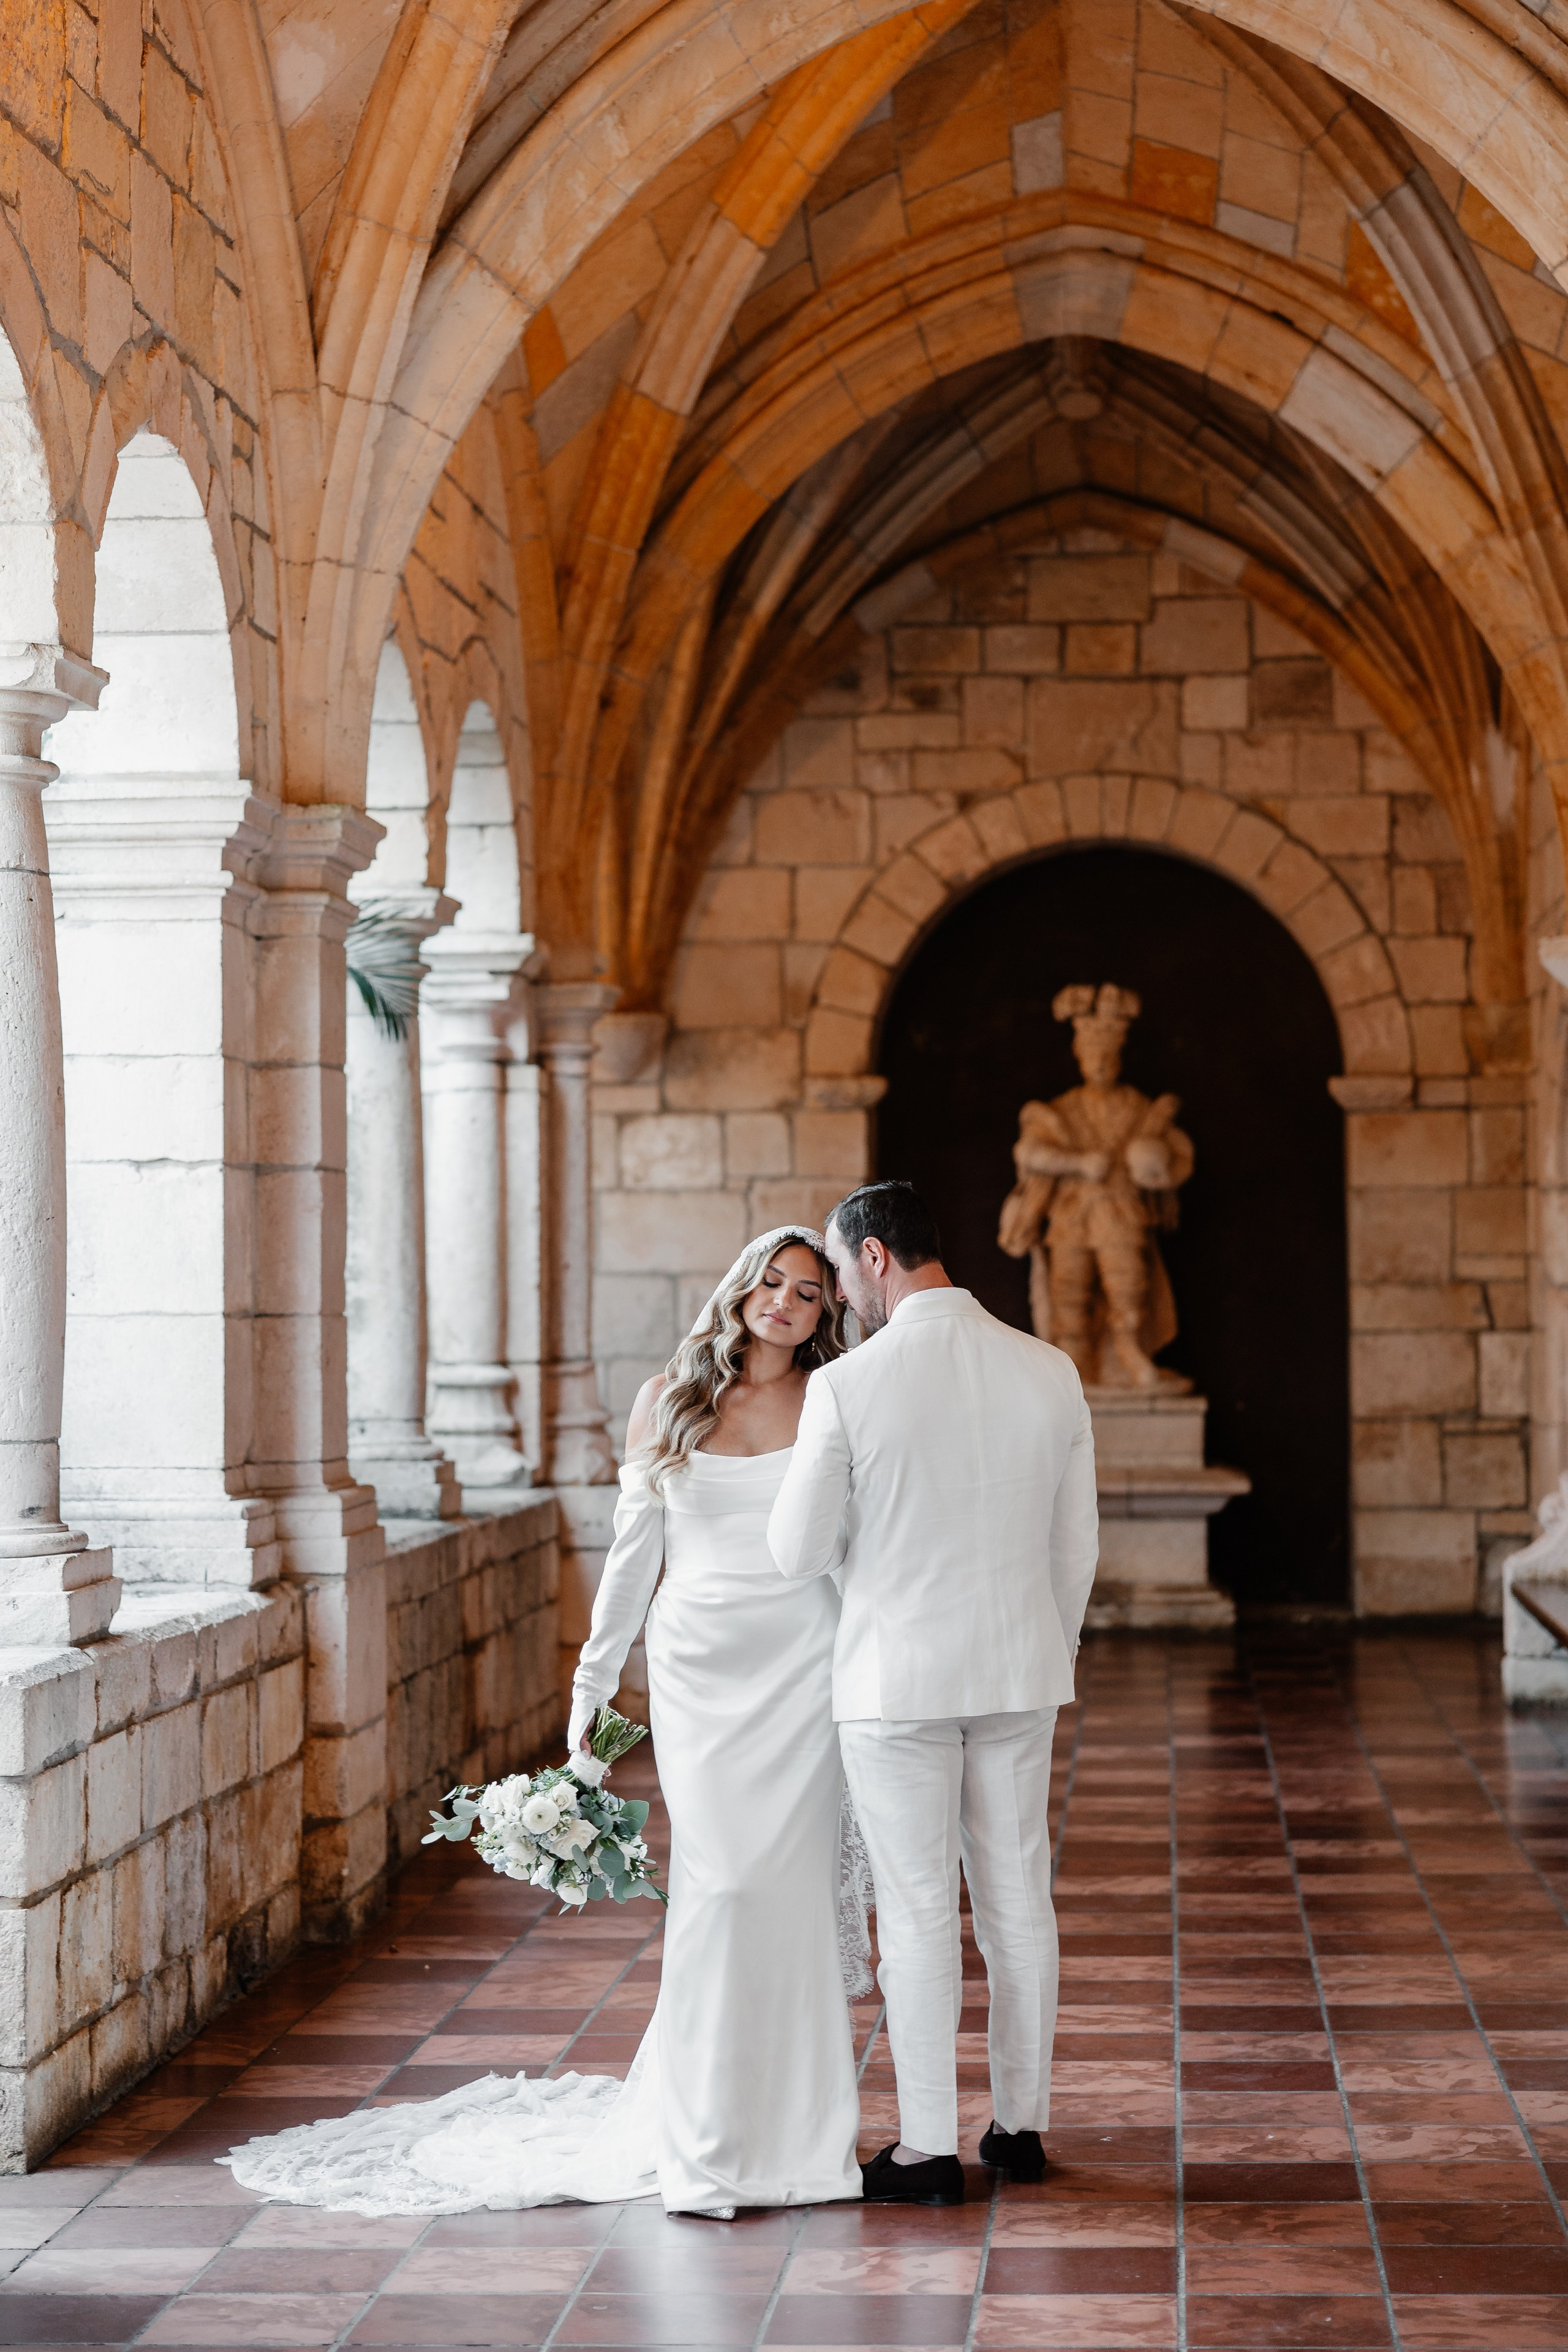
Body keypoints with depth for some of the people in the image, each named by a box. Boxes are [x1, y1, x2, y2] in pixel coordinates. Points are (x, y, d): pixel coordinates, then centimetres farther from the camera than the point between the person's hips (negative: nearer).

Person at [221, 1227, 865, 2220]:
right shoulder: (668, 1402, 9)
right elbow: (634, 1554, 13)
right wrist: (592, 1688, 12)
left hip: (806, 1670, 0)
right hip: (699, 1666, 0)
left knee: (796, 1884, -2)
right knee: (721, 1883, -9)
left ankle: (798, 2122, 11)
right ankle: (710, 2135, 0)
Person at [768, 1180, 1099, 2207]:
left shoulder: (847, 1387, -15)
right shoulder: (1050, 1372, -2)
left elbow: (800, 1554, -9)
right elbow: (1077, 1544, 6)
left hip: (897, 1677, -4)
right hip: (1019, 1672, 4)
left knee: (918, 1911, 3)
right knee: (1019, 1896, 14)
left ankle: (930, 2149, 9)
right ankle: (1023, 2123, 23)